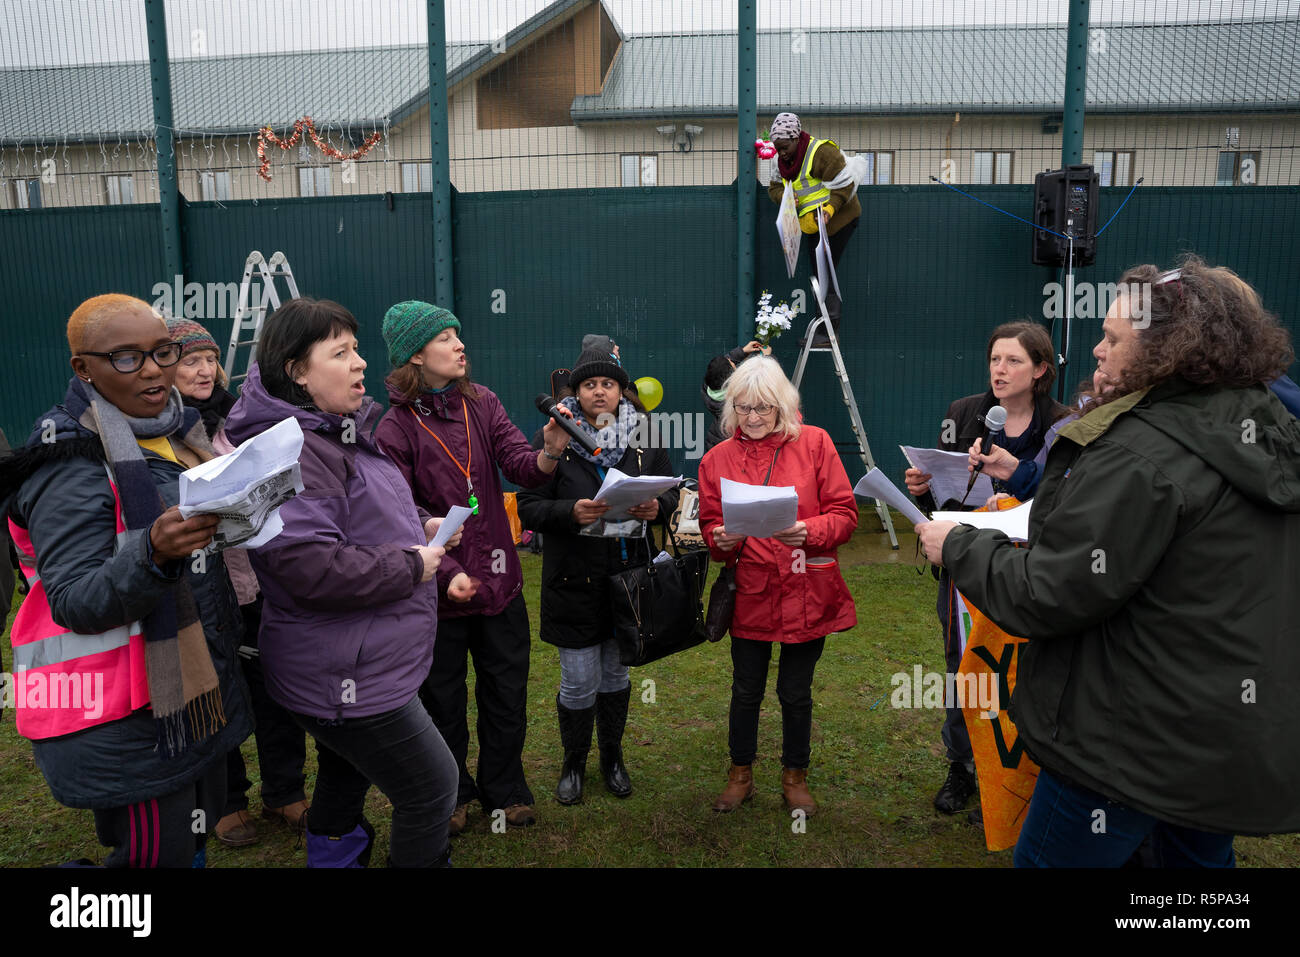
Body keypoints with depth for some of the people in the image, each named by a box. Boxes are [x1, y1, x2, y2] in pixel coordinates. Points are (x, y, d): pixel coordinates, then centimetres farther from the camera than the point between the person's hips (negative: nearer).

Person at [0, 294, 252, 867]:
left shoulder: (176, 434, 9)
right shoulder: (73, 466, -17)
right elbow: (75, 603, -23)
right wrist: (153, 554, -39)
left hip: (196, 691, 8)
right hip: (127, 723, -8)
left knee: (194, 841, 20)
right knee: (158, 854, 1)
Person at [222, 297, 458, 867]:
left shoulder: (334, 433, 10)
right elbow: (310, 567, -33)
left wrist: (419, 525, 6)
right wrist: (412, 566, -21)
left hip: (353, 666, 11)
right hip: (349, 678, -11)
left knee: (346, 779, 27)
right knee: (432, 791, 2)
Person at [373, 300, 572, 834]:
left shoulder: (482, 404, 1)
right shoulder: (395, 429, -11)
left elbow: (521, 468, -10)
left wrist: (550, 452, -32)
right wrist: (447, 571, -27)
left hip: (499, 580, 3)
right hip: (437, 590, -3)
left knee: (506, 695, 15)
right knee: (444, 701, 15)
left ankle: (504, 790, 37)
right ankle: (452, 795, 38)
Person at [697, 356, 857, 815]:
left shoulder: (814, 443, -3)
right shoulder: (718, 458, 2)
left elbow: (844, 512, -4)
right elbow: (710, 524, 7)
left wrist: (810, 532, -23)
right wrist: (721, 539, -16)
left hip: (806, 592, -1)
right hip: (749, 592, 1)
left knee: (796, 692, 12)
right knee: (746, 689, 13)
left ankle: (795, 776, 34)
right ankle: (741, 775, 33)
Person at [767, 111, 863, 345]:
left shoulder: (821, 152, -20)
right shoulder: (784, 160, 6)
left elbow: (845, 183, -20)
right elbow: (775, 186, 12)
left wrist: (831, 207, -32)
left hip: (838, 220, -9)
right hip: (813, 225, 9)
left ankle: (829, 331, -8)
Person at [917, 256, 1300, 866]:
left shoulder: (1143, 455, -24)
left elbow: (1043, 597, -23)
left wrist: (956, 546, -9)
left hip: (1144, 747, -9)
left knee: (1046, 858, 8)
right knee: (1199, 858, 29)